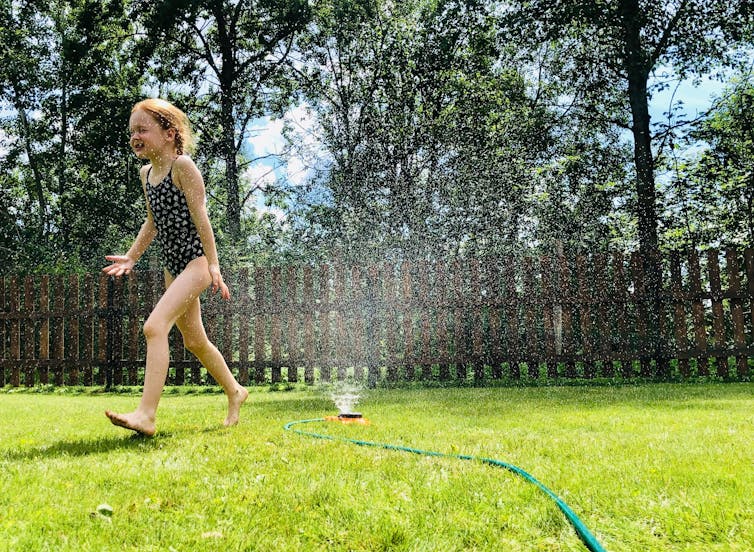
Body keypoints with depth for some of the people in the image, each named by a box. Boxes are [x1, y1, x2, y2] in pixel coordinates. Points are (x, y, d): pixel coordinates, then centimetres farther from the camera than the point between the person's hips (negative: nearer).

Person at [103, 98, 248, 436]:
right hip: (172, 265, 9)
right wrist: (131, 257, 13)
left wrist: (213, 265, -18)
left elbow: (200, 216, -15)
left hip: (196, 261, -9)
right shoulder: (146, 173, 11)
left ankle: (146, 414, -26)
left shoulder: (182, 165, -12)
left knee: (155, 325, -24)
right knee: (194, 340, 17)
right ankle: (234, 392, 36)